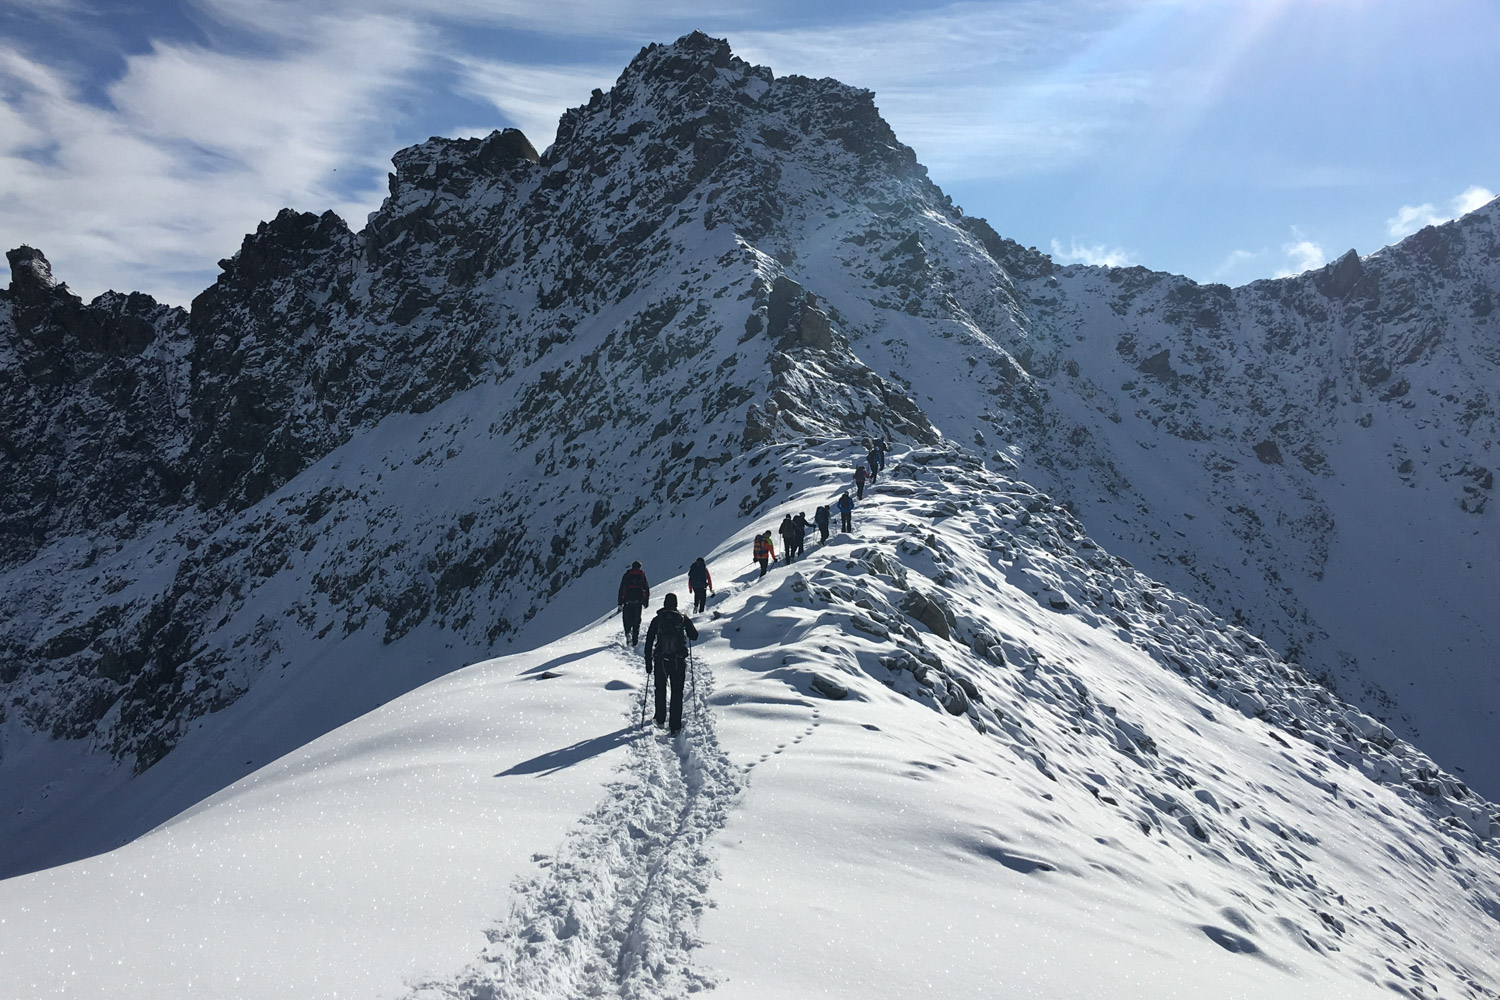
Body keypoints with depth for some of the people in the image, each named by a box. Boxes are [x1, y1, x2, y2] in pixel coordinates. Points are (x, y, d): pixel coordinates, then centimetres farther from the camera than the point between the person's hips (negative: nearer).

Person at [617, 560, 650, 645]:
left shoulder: (627, 575, 5)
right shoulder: (642, 575, 8)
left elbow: (621, 589, 1)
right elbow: (647, 589, 9)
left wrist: (620, 603, 2)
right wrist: (646, 602, 19)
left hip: (628, 600, -1)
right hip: (638, 601, 1)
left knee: (627, 619, 6)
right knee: (637, 620, 9)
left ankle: (628, 632, -19)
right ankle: (635, 639, 7)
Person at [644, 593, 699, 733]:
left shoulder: (657, 620, 1)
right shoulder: (683, 618, 0)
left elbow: (649, 642, 0)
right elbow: (694, 636, 5)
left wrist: (648, 662, 6)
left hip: (660, 660, 0)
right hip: (679, 661, 0)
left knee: (660, 690, 20)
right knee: (677, 692, 5)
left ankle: (660, 719, 26)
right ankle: (676, 726, 2)